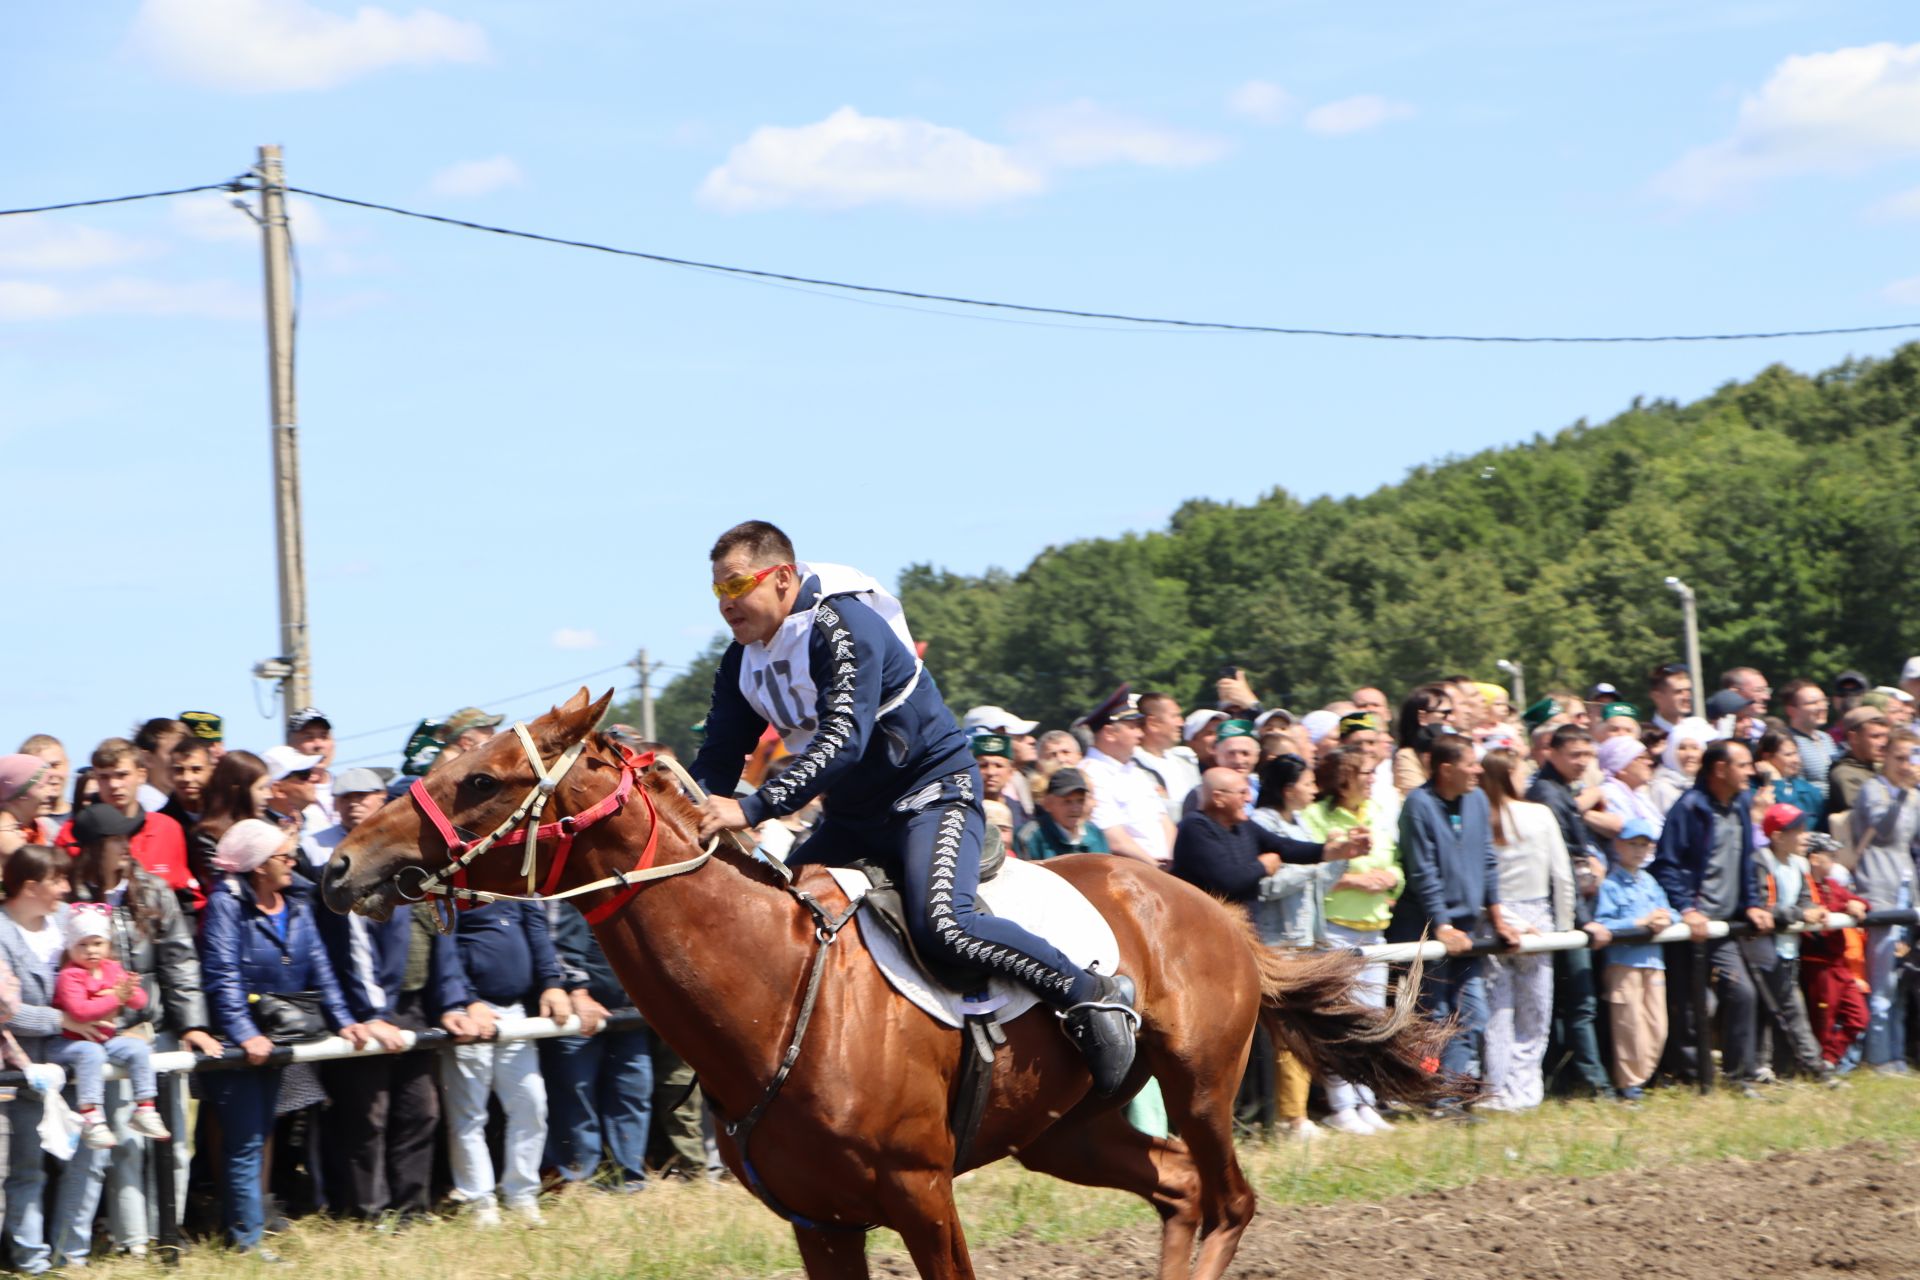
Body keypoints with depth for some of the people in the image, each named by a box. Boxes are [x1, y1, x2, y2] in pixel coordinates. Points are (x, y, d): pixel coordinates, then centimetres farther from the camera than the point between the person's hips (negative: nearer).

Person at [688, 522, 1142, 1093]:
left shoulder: (843, 628, -23)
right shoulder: (743, 662, 4)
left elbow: (843, 742, -33)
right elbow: (719, 757, 4)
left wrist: (751, 809, -42)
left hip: (933, 792, -9)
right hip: (852, 817, 9)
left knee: (939, 923, -30)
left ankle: (1092, 994, -19)